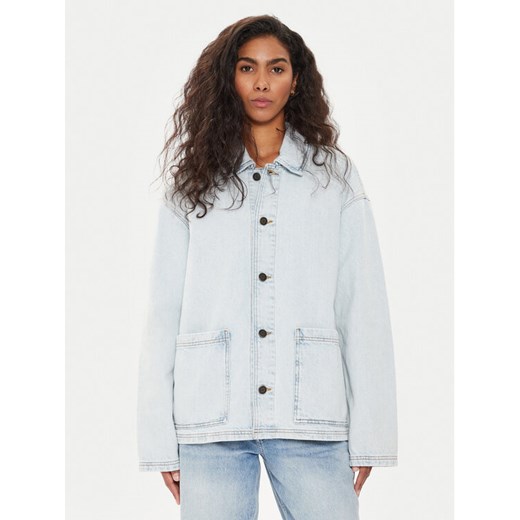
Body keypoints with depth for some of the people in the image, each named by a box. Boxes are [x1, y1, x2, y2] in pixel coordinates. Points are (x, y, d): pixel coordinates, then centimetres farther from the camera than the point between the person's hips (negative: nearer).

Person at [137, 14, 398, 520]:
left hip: (311, 420, 0)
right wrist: (159, 438, 0)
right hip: (211, 419, 0)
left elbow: (363, 308, 4)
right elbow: (164, 309, 6)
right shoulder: (193, 180, 10)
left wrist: (370, 432, -3)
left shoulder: (335, 175, 9)